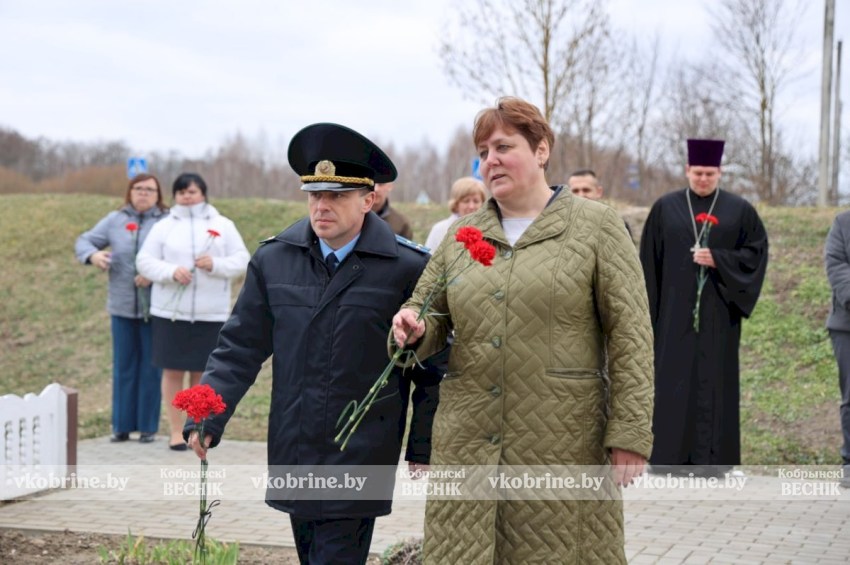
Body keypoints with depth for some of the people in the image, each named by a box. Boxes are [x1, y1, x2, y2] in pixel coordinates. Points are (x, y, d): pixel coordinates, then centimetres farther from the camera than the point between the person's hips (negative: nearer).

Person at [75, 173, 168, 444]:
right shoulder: (114, 220, 8)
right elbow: (84, 241, 11)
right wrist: (92, 254, -12)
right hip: (122, 306, 3)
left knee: (151, 368, 3)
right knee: (123, 367, 8)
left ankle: (148, 426, 11)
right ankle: (122, 425, 15)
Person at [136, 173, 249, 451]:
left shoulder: (223, 226, 7)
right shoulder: (164, 227, 6)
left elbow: (241, 260, 2)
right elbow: (144, 260, 0)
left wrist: (216, 264, -17)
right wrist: (171, 271, -17)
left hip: (210, 312, 0)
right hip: (171, 311, 0)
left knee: (202, 372, 5)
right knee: (173, 370, 2)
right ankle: (176, 431, 11)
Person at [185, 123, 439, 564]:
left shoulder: (407, 267, -6)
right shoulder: (273, 259, 3)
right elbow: (240, 348, 6)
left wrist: (423, 447, 0)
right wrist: (206, 420, -5)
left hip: (360, 460, -4)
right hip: (292, 457, 4)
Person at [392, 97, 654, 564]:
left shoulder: (595, 227, 0)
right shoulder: (463, 235, 12)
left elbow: (630, 335, -4)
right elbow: (428, 315, 17)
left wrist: (629, 436, -11)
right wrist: (413, 328, -9)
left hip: (562, 444, -3)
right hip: (466, 442, 4)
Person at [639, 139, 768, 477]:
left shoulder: (739, 210, 5)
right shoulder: (665, 208, 6)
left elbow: (757, 252, 1)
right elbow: (650, 260, 5)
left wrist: (718, 260, -13)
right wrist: (648, 309, -1)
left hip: (718, 311, 0)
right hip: (675, 309, 0)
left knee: (715, 380, 1)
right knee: (673, 380, 0)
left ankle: (711, 458, 5)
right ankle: (670, 456, 5)